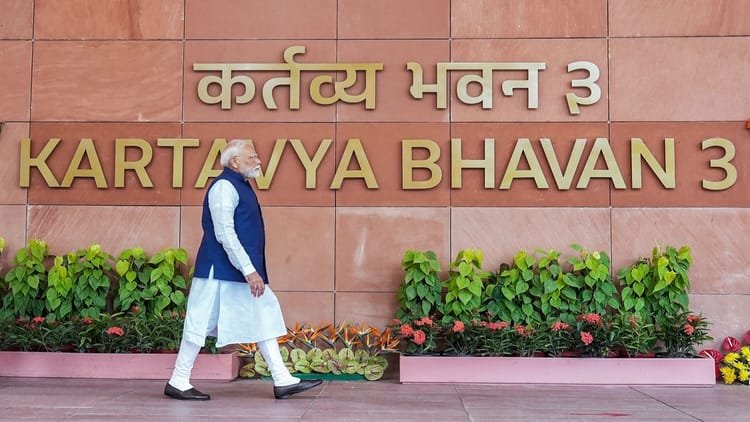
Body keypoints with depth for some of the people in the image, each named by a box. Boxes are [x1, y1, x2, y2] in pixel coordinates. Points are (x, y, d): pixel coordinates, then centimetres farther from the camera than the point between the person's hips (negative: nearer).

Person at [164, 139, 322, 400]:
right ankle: (178, 383, 12)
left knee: (264, 319, 9)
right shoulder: (224, 186, -15)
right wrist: (249, 271, -23)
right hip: (221, 273, -10)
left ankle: (283, 381, 13)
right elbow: (225, 234, -22)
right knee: (201, 325, 0)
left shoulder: (241, 186, 14)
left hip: (241, 273, 10)